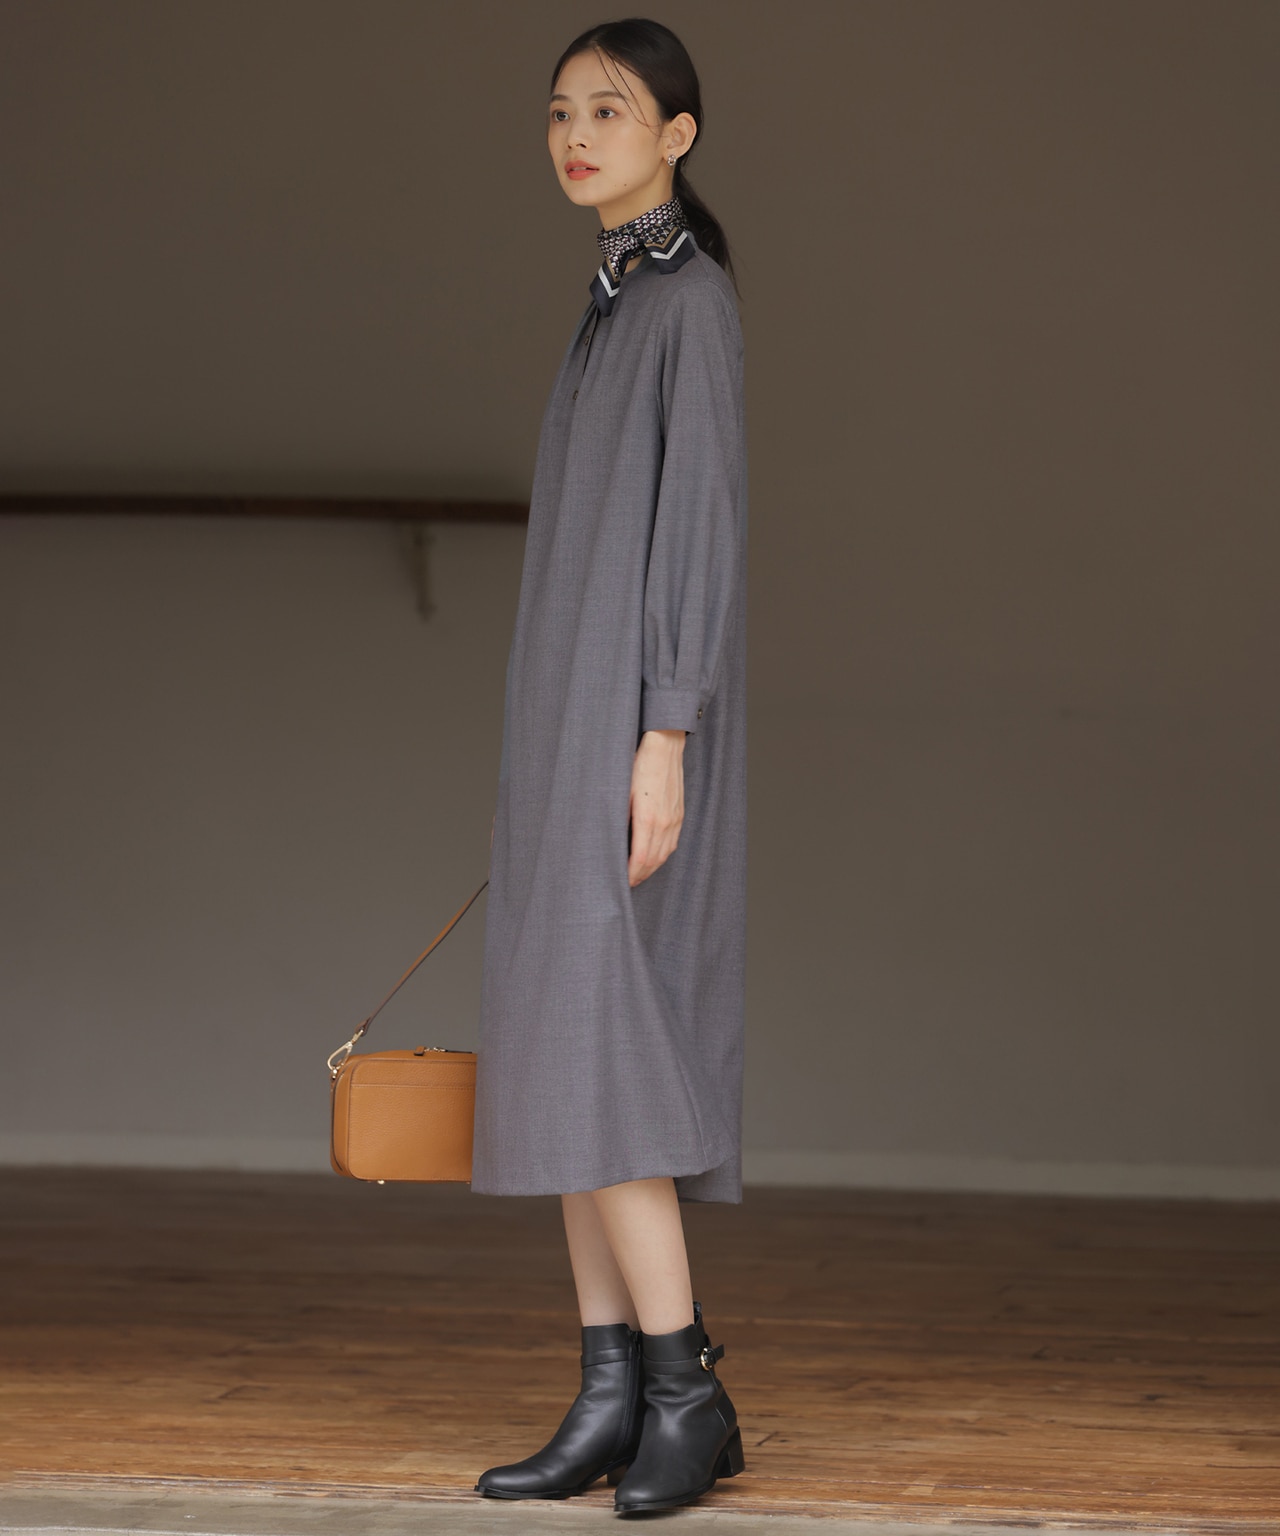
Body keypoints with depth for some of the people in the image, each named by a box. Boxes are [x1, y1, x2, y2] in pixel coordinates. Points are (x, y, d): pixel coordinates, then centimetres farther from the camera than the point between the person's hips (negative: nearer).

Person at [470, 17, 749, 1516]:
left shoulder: (693, 295, -10)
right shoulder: (619, 302, 18)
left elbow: (704, 521, -16)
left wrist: (662, 738, -23)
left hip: (633, 710, -9)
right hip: (575, 713, 9)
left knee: (581, 1053, -16)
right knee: (558, 1059, 4)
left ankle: (687, 1391, -12)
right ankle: (612, 1397, 4)